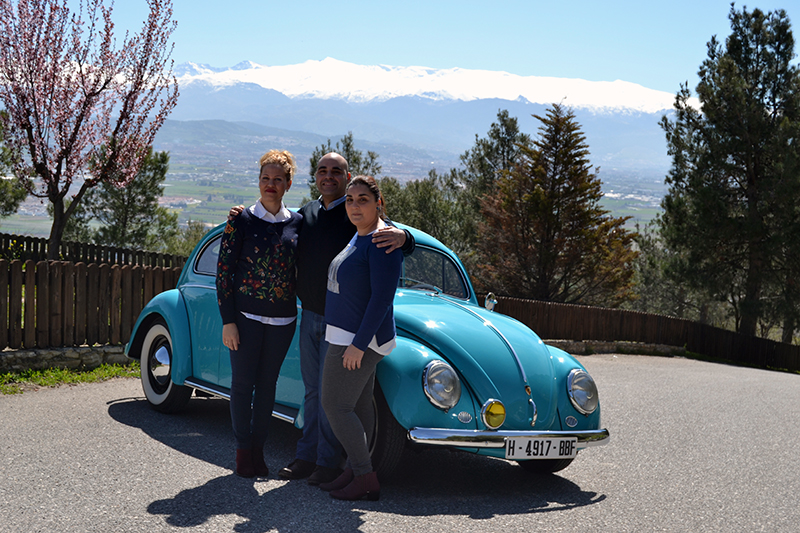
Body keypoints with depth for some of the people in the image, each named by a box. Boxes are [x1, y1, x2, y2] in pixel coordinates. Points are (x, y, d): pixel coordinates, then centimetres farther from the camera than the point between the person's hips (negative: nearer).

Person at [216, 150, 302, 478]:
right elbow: (224, 270, -5)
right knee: (243, 383, 3)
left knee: (268, 383, 10)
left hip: (283, 318, 3)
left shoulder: (297, 223, 5)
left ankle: (258, 449, 21)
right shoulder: (241, 220, -4)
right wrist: (227, 321, -9)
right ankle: (243, 451, 16)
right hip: (246, 315, -3)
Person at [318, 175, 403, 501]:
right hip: (350, 337, 10)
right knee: (358, 407, 12)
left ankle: (367, 479, 0)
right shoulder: (358, 237, 11)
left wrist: (358, 344, -24)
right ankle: (354, 471, 19)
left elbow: (382, 297, -24)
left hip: (359, 339, -10)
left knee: (335, 406, -7)